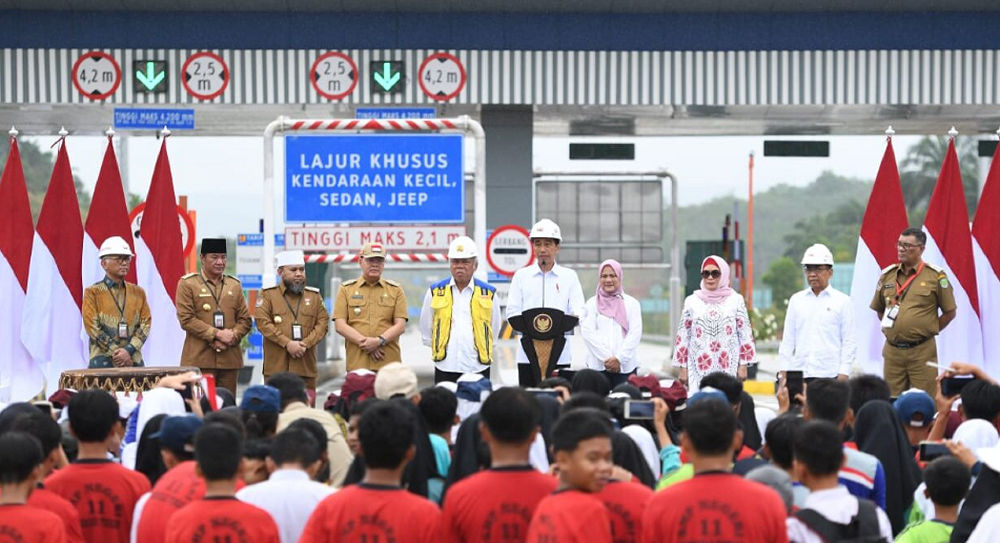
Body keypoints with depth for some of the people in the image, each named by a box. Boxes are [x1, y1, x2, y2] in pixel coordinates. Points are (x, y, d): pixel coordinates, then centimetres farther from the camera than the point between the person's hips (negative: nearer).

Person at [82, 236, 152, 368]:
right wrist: (117, 353, -12)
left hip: (134, 361, 3)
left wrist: (129, 350, -10)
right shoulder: (92, 292, 3)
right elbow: (93, 327, -5)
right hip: (103, 361, -3)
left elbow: (145, 323, 6)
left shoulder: (138, 292, 14)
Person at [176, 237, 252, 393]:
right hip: (199, 359, -4)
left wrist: (232, 337, -9)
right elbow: (186, 319, -8)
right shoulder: (187, 284, 1)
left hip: (230, 359, 4)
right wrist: (217, 335, -14)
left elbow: (245, 320, 12)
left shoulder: (235, 285, 14)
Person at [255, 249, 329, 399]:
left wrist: (305, 344, -10)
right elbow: (262, 322, -6)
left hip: (306, 368, 2)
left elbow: (323, 323, 7)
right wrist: (287, 343, -14)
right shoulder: (268, 294, 6)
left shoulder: (314, 295, 14)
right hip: (276, 367, -2)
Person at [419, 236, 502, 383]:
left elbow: (494, 331, 15)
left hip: (478, 369, 0)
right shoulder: (435, 292, 8)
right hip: (445, 369, 0)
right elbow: (426, 331, 14)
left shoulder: (488, 293, 7)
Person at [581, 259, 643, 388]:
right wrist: (606, 358, -10)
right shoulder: (592, 304, 10)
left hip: (626, 366, 0)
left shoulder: (631, 303, 12)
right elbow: (587, 333, 0)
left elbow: (635, 333, 3)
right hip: (598, 365, 0)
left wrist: (619, 358, -9)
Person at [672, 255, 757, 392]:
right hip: (699, 369, 1)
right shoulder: (692, 301, 9)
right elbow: (683, 336, 9)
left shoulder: (736, 300, 7)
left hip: (729, 367, -1)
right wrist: (683, 368, 6)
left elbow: (745, 334, 6)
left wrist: (743, 366, 1)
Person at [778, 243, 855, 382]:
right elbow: (788, 340, 16)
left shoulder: (842, 301, 5)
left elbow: (849, 342, 3)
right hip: (799, 374, 3)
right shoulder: (796, 300, 14)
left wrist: (843, 375, -6)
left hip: (830, 375, -3)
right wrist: (783, 372, 8)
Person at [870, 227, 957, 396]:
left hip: (922, 352, -4)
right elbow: (879, 309, 21)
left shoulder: (935, 276, -2)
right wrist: (895, 330, 11)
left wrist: (928, 331, 1)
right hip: (892, 350, 4)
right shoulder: (887, 275, 10)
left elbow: (950, 312, 3)